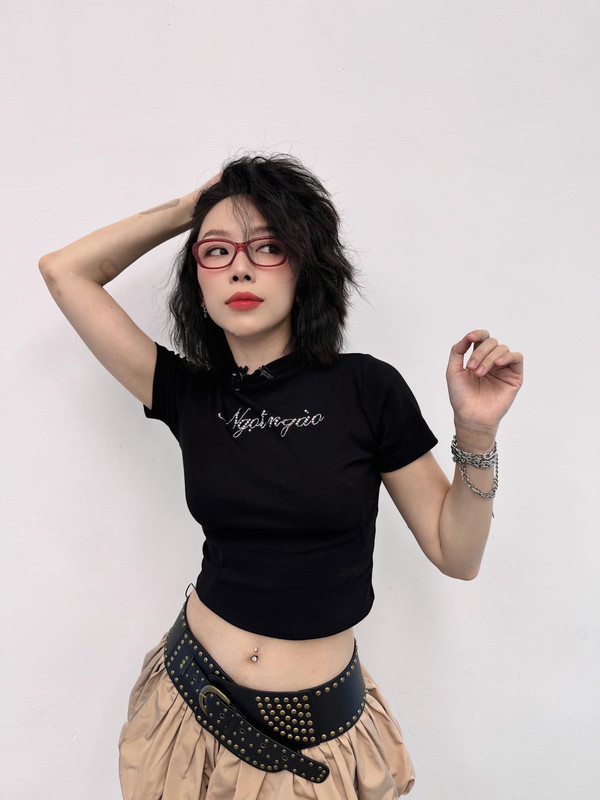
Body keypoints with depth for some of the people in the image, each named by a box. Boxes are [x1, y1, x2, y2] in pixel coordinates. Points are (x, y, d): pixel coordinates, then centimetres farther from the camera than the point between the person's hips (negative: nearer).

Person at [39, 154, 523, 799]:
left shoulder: (367, 388, -13)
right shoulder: (189, 395, -5)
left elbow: (457, 554, -7)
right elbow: (63, 268, -1)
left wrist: (476, 432, -21)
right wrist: (187, 208, 0)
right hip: (194, 701, 2)